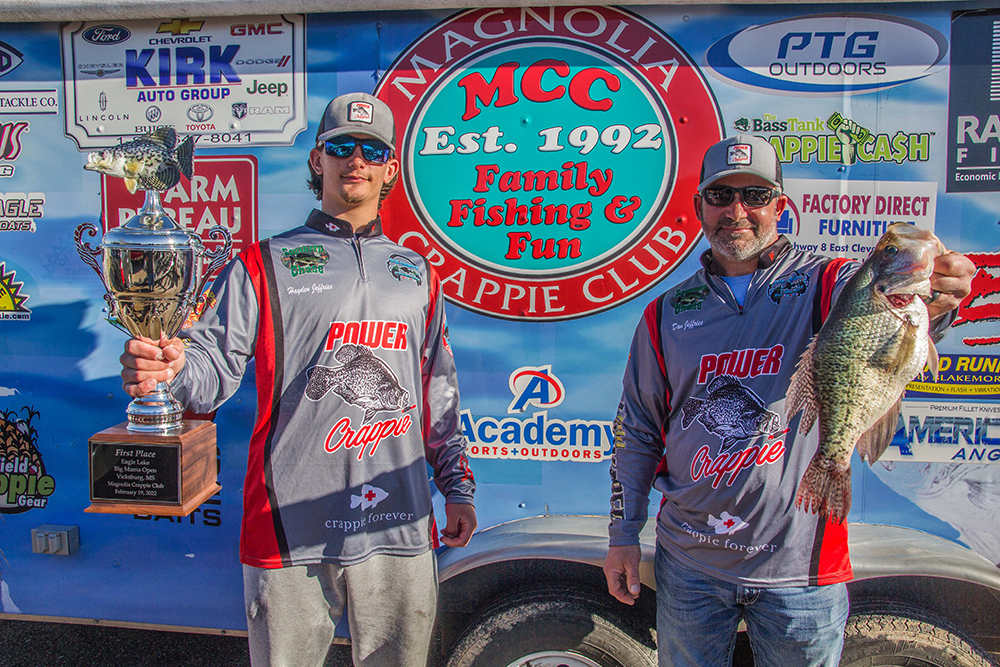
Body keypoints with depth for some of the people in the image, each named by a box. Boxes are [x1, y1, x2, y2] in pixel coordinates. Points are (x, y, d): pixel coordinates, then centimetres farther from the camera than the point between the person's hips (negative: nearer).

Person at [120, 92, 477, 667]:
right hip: (292, 529, -3)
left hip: (401, 527, 3)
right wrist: (169, 370, -31)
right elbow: (212, 361, -8)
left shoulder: (417, 274, 14)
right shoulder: (264, 266, 3)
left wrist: (458, 488, 15)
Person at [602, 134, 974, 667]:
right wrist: (623, 534, 6)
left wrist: (930, 303, -51)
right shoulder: (666, 313, 3)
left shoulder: (826, 285, -5)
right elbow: (637, 431, 7)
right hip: (688, 561, 2)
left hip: (800, 567, -2)